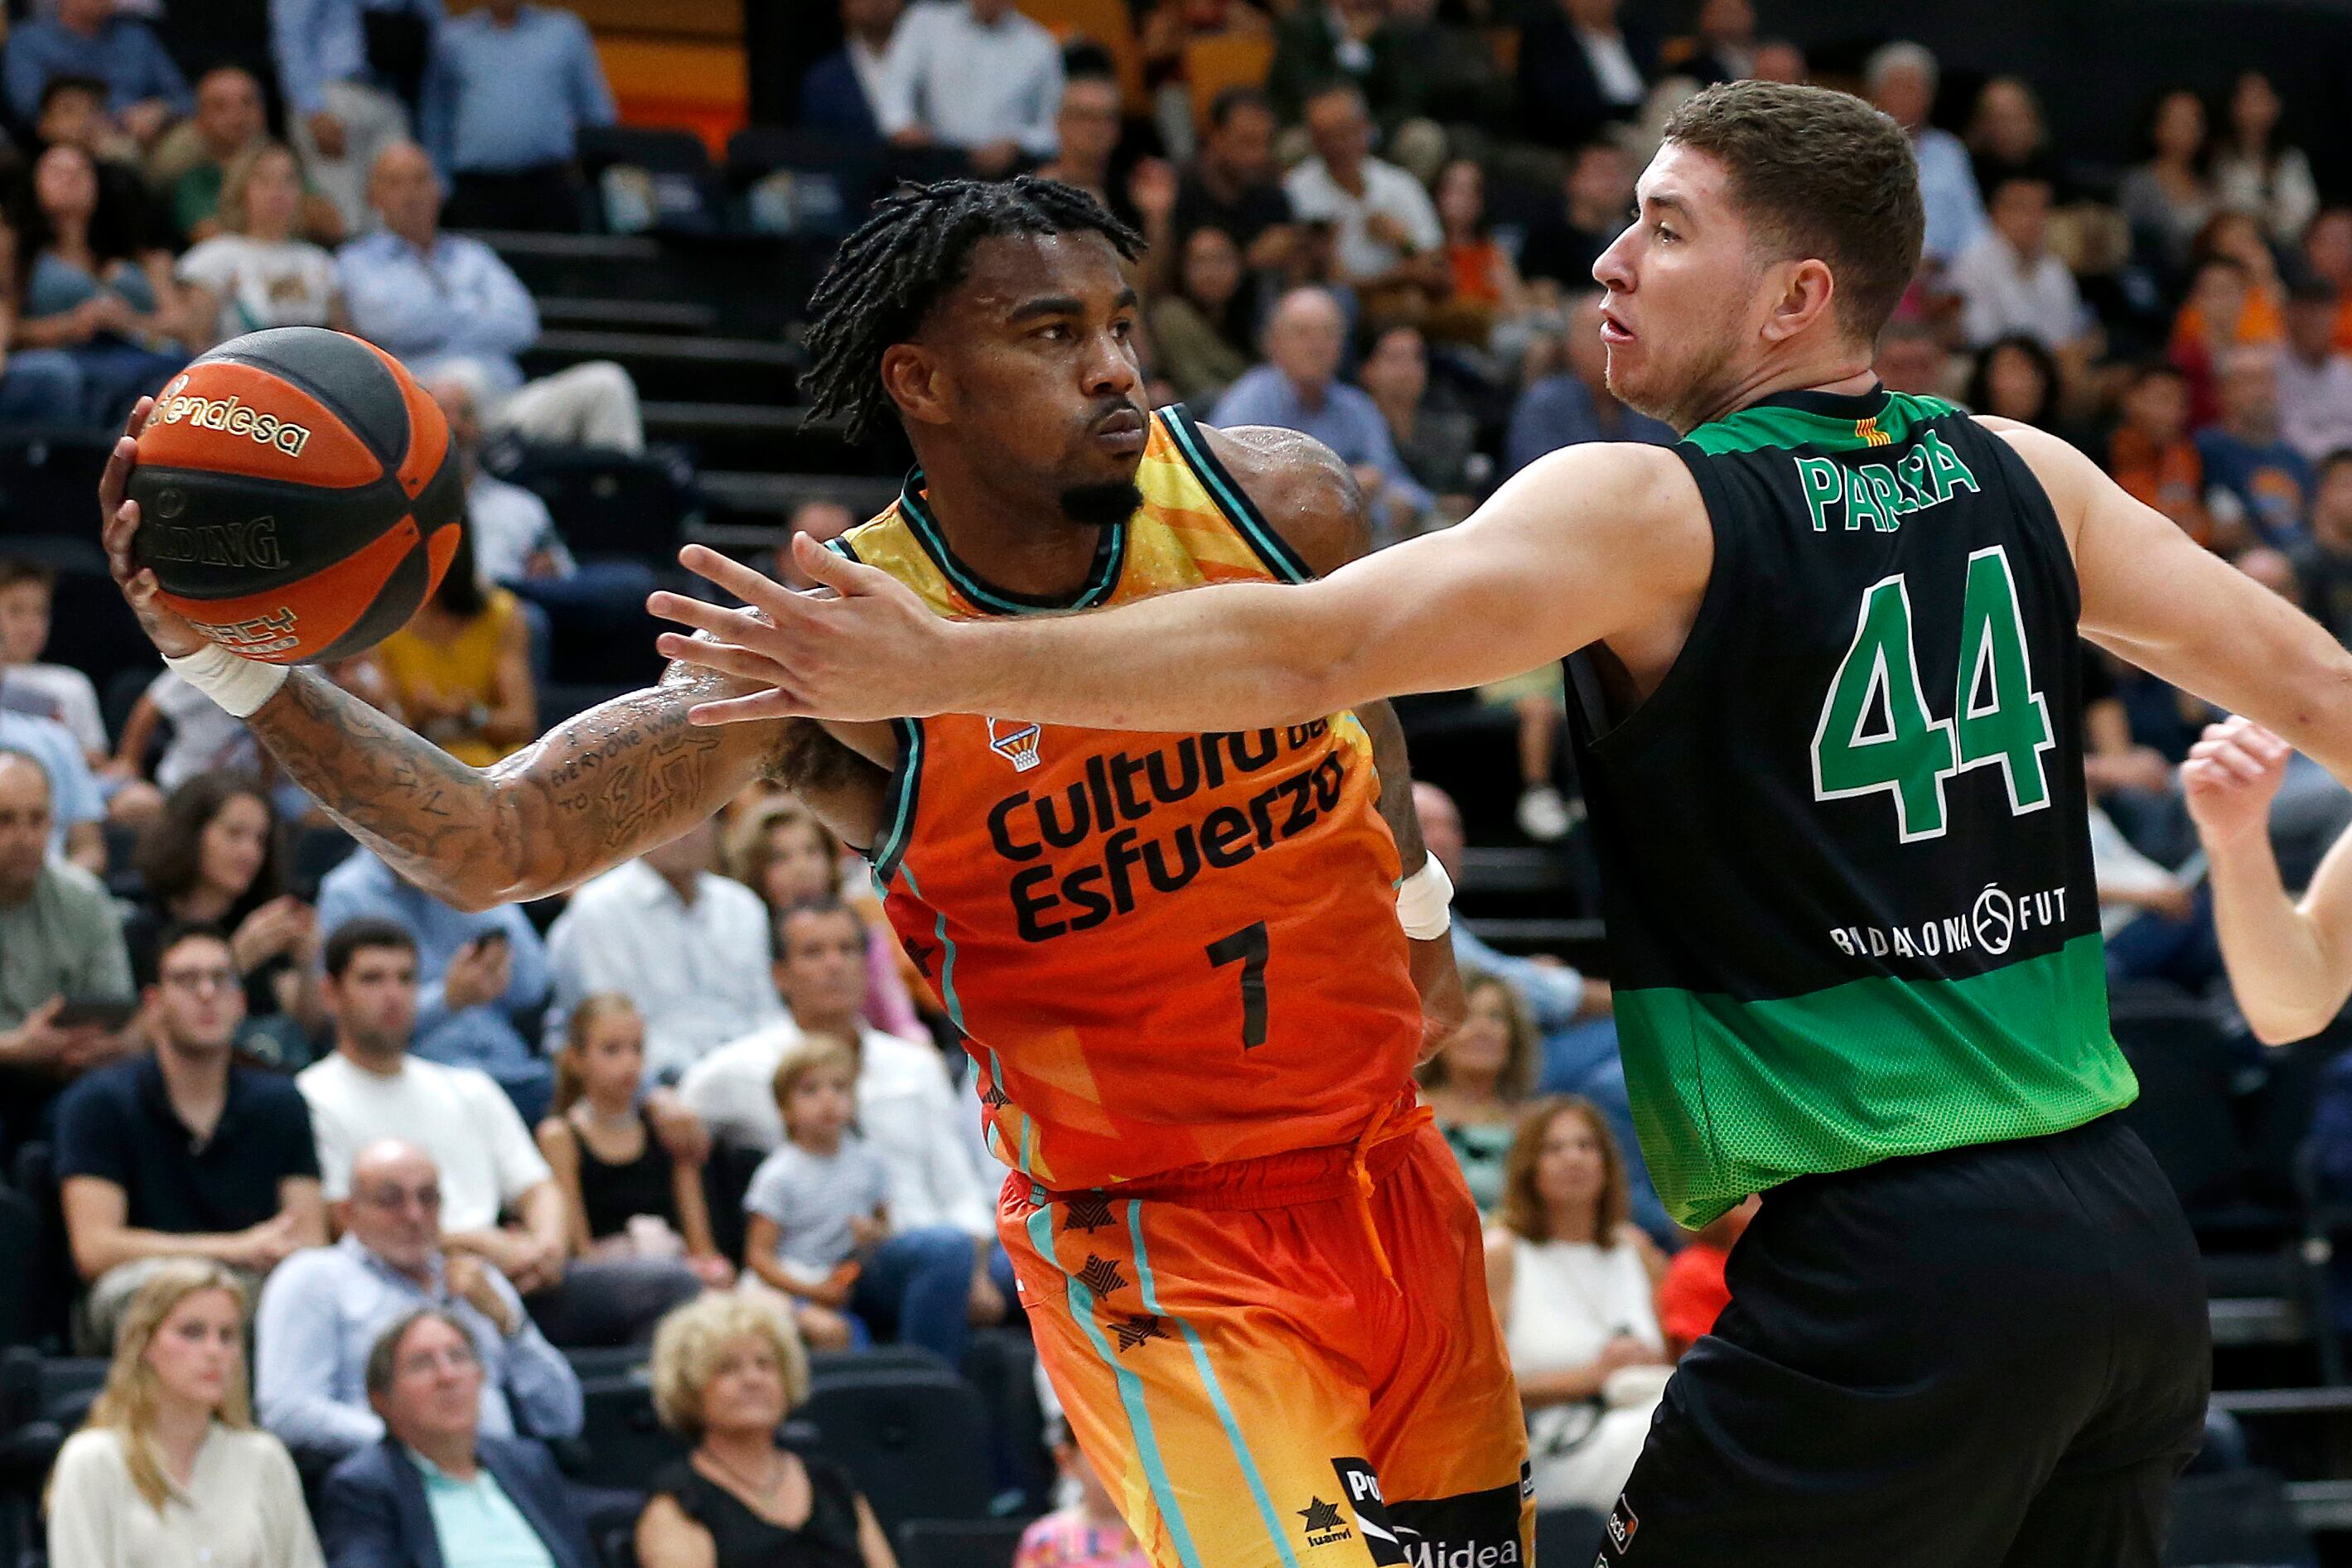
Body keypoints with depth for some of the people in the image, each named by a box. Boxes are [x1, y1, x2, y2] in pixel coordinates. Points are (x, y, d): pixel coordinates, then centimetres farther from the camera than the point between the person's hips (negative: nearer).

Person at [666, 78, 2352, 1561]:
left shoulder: (1651, 511, -8)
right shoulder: (2020, 478, 10)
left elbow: (1316, 649, -19)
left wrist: (937, 669, -19)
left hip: (1897, 1269, -7)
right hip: (2135, 1241, 7)